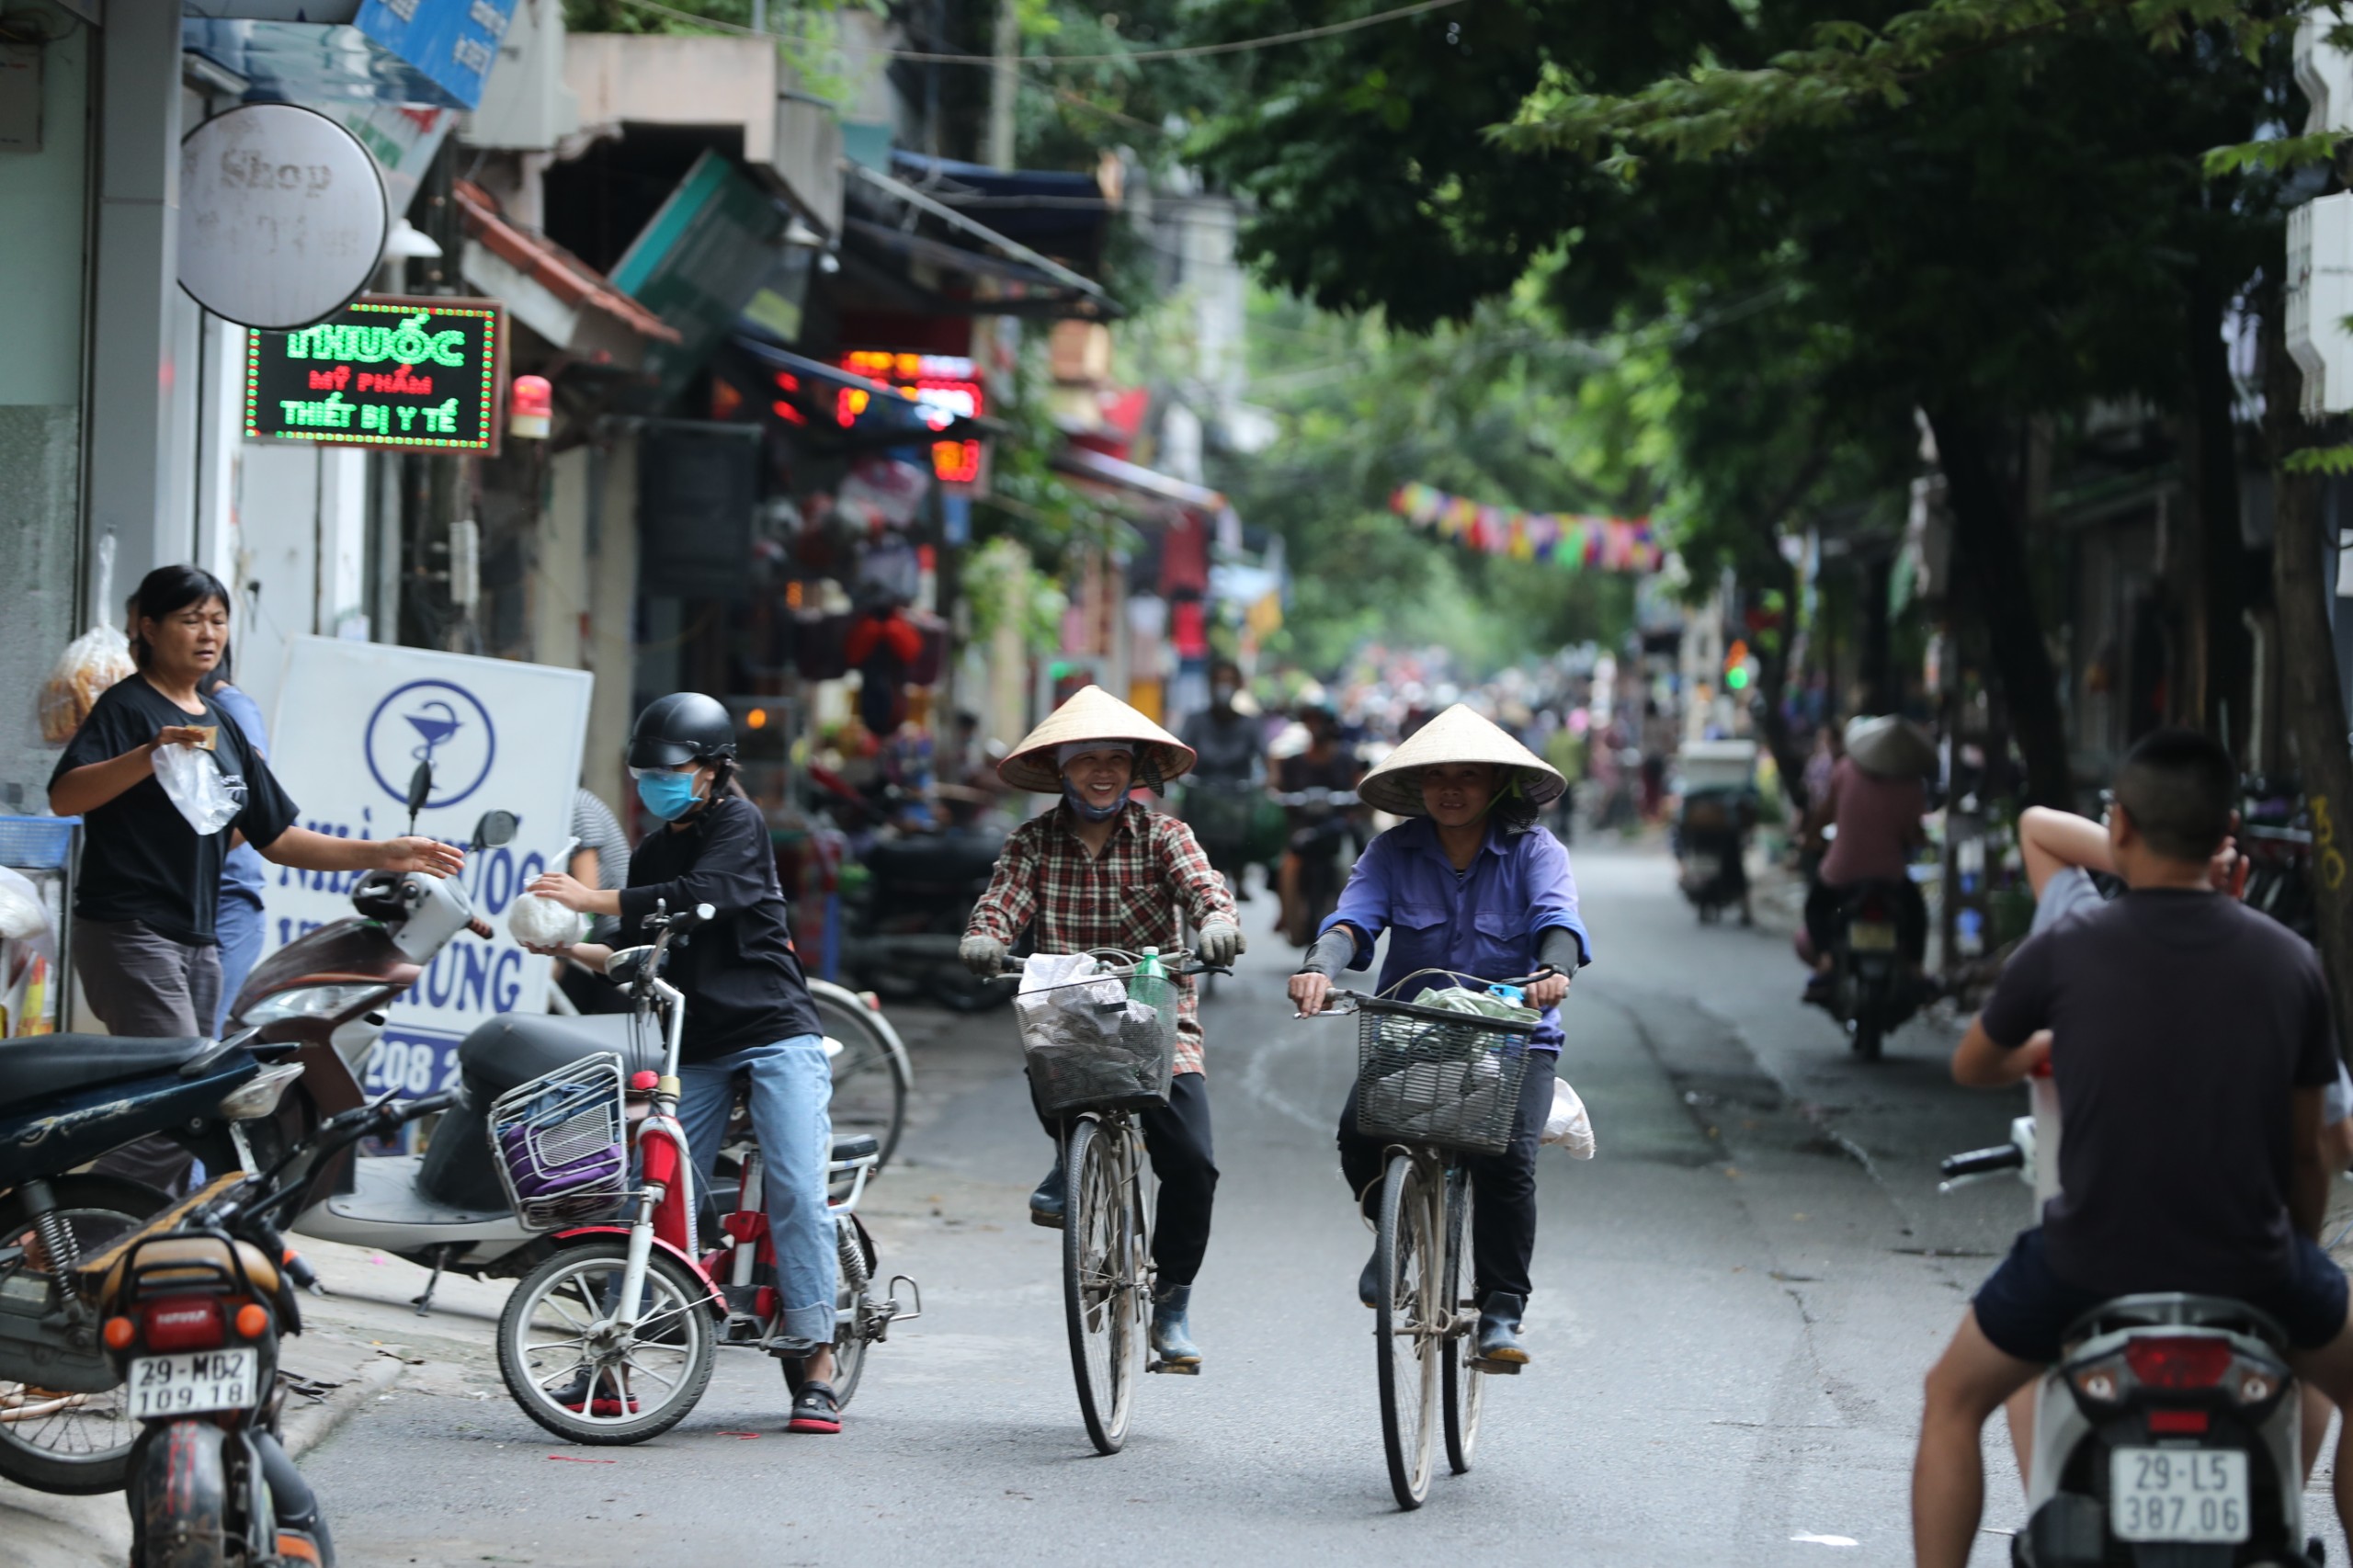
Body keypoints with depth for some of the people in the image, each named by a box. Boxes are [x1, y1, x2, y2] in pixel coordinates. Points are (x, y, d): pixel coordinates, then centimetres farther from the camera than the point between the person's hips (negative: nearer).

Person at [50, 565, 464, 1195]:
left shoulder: (223, 723, 18)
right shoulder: (127, 707, -5)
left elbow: (277, 838, 20)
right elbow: (64, 796, -22)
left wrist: (383, 855, 12)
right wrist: (153, 754, -35)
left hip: (199, 941, 8)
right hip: (130, 932, -8)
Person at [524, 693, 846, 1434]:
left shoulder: (738, 824, -2)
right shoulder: (652, 856, 19)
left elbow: (705, 894, -20)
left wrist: (594, 898, -22)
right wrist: (571, 948, 0)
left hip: (776, 1036, -6)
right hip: (696, 1051, 6)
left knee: (796, 1190, -16)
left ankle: (817, 1365, -14)